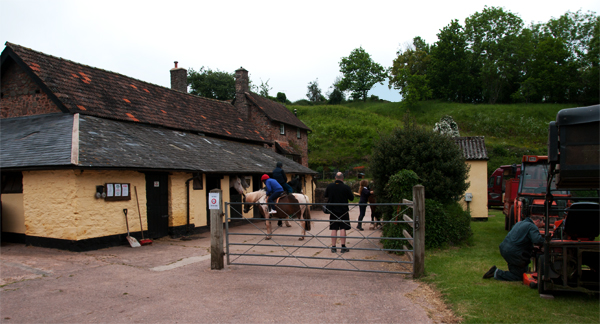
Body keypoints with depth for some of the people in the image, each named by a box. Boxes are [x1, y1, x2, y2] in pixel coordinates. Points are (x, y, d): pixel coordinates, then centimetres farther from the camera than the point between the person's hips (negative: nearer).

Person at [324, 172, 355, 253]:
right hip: (343, 211, -2)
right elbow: (352, 198, -2)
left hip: (332, 210, 2)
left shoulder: (329, 186, -4)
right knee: (343, 228, 4)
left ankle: (333, 247, 9)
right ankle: (343, 247, 6)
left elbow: (325, 196, 10)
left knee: (334, 229, 7)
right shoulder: (346, 187, -12)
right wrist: (351, 192, 17)